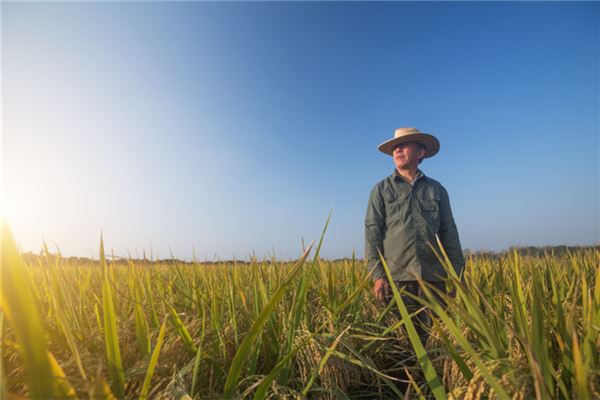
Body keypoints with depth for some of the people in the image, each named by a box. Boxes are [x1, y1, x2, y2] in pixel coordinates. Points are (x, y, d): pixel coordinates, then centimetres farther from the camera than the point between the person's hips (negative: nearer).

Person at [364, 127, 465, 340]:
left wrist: (458, 273, 4)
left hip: (434, 277, 2)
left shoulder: (437, 189, 14)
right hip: (396, 277, -1)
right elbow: (372, 231, -1)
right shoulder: (381, 190, 7)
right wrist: (377, 275, -10)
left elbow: (449, 232, 12)